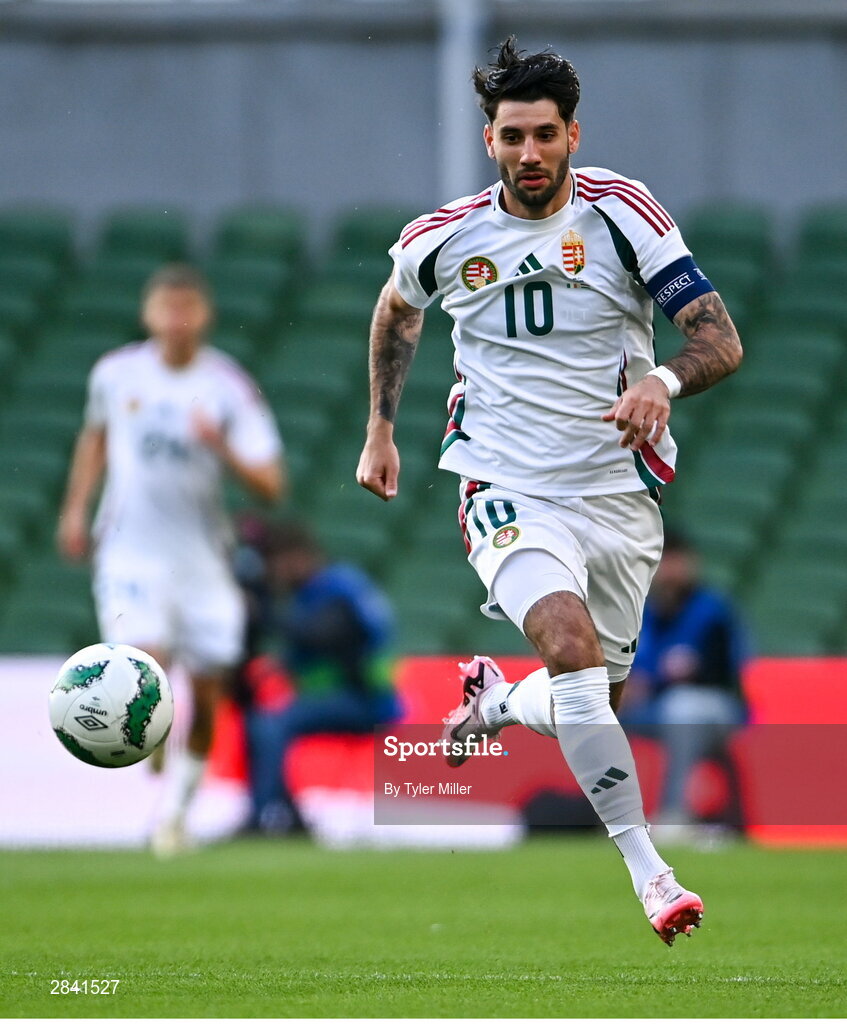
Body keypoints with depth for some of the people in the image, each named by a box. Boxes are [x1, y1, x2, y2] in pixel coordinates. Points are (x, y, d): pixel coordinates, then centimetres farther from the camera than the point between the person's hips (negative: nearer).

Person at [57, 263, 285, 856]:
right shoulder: (116, 374, 1)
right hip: (130, 548, 0)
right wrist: (76, 508, 17)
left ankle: (176, 812, 22)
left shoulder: (230, 389, -6)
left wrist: (223, 448, -26)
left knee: (206, 697, 3)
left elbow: (271, 485, -10)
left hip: (203, 557, 0)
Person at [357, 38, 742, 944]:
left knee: (594, 702, 10)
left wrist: (663, 382, -35)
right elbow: (396, 309, 23)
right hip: (509, 491, -2)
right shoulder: (444, 239, -2)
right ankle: (646, 869, -28)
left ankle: (489, 702, 46)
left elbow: (721, 340, -14)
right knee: (571, 645, -28)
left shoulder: (620, 213, -8)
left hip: (619, 493, 2)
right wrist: (380, 432, 21)